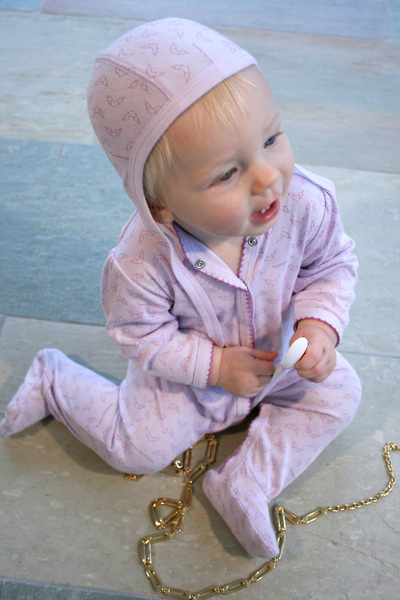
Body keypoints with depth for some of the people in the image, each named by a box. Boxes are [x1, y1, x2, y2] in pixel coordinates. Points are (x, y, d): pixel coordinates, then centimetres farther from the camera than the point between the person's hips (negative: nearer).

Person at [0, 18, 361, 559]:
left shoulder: (305, 202, -31)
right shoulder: (142, 262, -38)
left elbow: (331, 265, -9)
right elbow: (143, 335, -19)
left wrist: (320, 323, -25)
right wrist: (215, 366, -23)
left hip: (279, 354, 4)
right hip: (189, 372, -3)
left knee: (338, 395, -8)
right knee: (139, 447, -1)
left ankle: (245, 485, -2)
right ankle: (52, 383, 23)